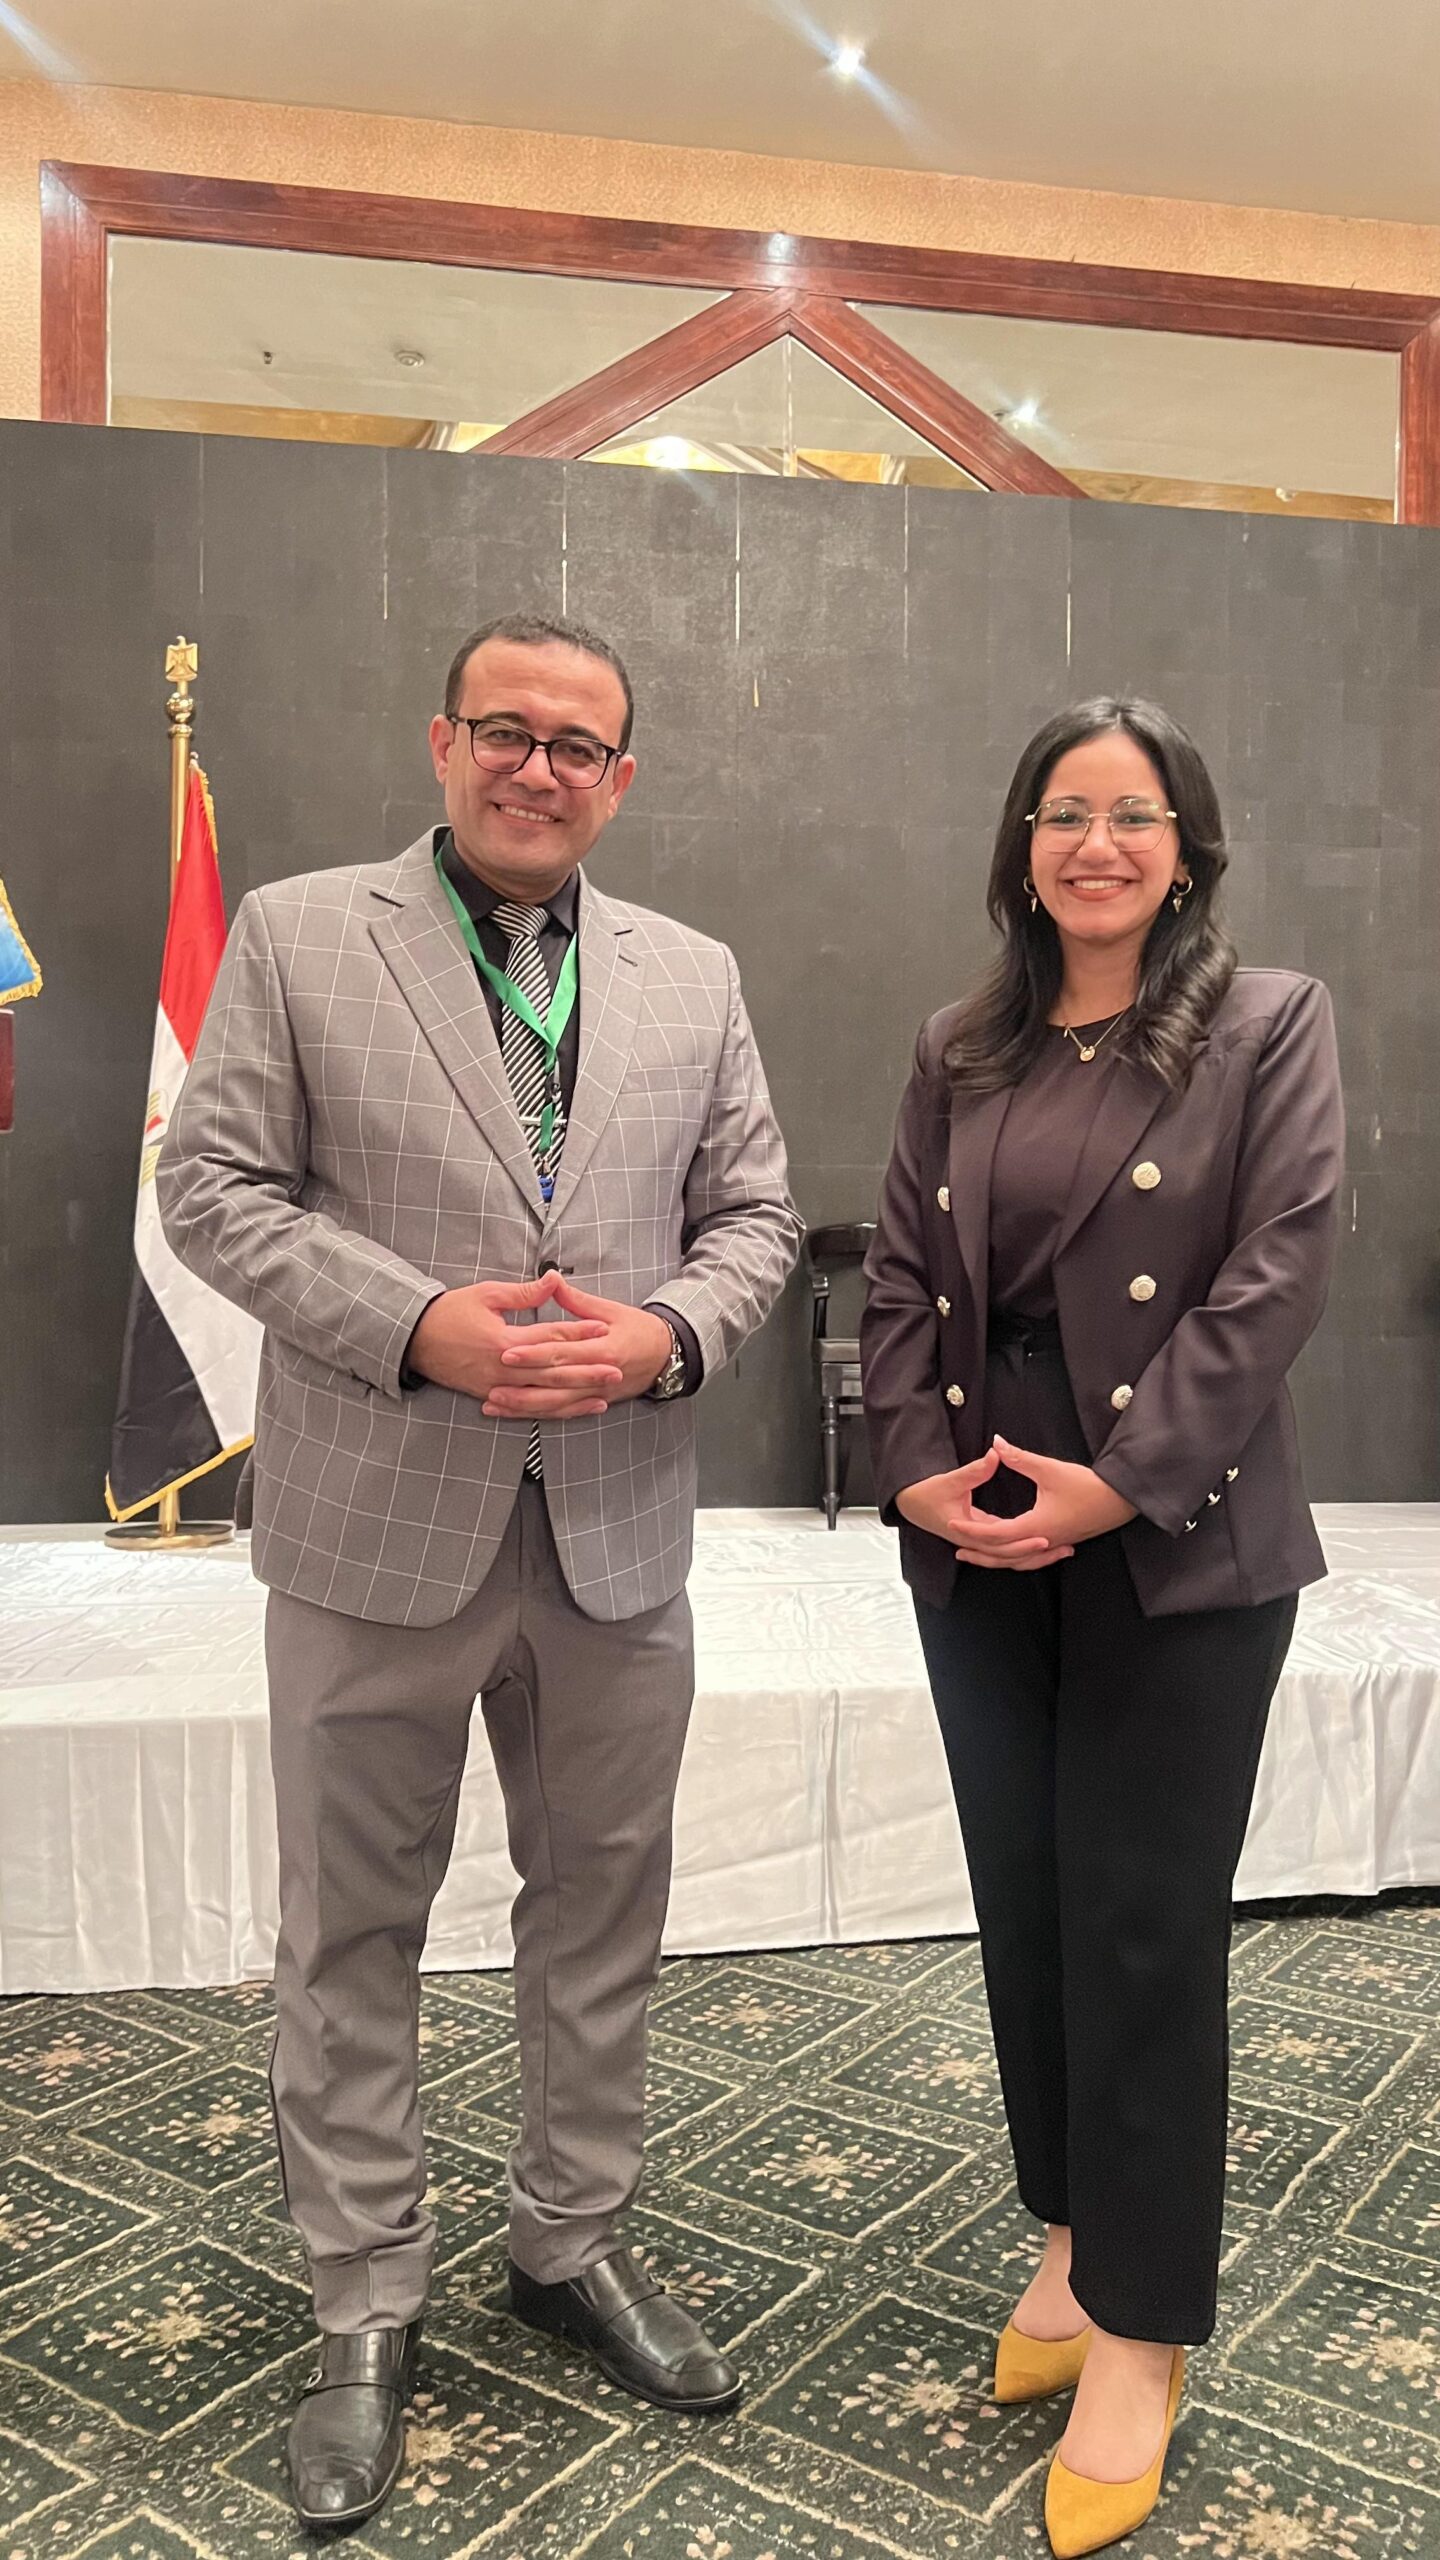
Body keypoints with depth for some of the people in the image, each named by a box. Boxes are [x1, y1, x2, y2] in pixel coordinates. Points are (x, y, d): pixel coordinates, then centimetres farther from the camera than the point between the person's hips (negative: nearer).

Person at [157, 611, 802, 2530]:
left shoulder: (692, 977, 9)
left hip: (621, 1526, 3)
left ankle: (575, 2242, 38)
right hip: (375, 1524, -3)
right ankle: (367, 2310, 30)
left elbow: (753, 1209, 9)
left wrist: (670, 1333, -11)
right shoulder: (297, 936, 0)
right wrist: (417, 1325, -17)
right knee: (353, 1928, 9)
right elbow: (216, 1184, -5)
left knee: (603, 1904, 16)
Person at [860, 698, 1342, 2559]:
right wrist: (917, 1466, -7)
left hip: (1176, 1546, -4)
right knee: (1025, 1900, 13)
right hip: (978, 1543, 4)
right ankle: (1075, 2234, 33)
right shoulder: (959, 1054, 10)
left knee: (1144, 1921, 3)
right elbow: (901, 1273, 7)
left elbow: (1273, 1278, -10)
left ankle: (1141, 2330, 20)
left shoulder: (1268, 1026, -2)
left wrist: (1117, 1481, -16)